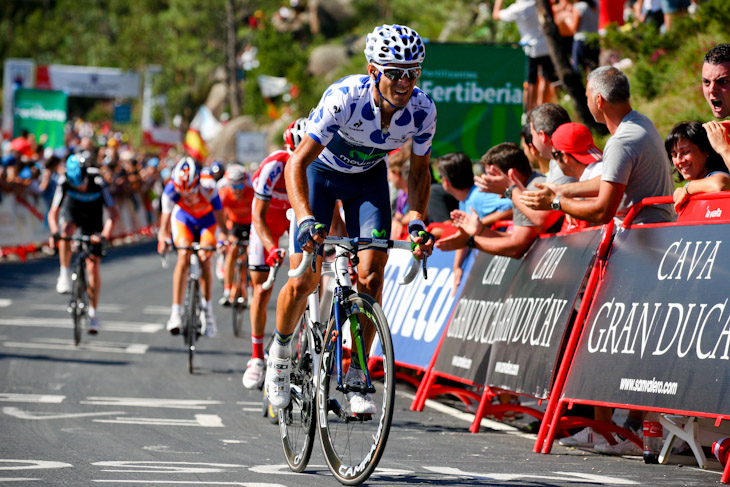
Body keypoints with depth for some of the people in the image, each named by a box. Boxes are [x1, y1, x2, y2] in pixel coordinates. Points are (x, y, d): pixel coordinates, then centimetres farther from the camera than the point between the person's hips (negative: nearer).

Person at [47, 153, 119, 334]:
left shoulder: (97, 181, -33)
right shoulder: (64, 182, -29)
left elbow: (113, 213, -33)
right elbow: (53, 212, -27)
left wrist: (104, 235, -47)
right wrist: (54, 233, -44)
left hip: (93, 215, -1)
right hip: (72, 209, 1)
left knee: (93, 265, -7)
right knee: (66, 230, -37)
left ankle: (93, 313, 3)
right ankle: (65, 274, -18)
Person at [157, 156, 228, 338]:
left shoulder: (208, 187, -37)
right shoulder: (171, 189, -34)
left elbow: (220, 221, -34)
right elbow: (165, 223, -33)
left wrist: (223, 239, -52)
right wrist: (163, 239, -53)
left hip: (207, 220, 0)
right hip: (184, 219, 0)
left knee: (204, 261, -17)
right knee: (183, 257, -21)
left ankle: (207, 308, 4)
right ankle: (175, 312, -22)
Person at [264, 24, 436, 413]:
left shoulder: (422, 111, -26)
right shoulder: (344, 99, -38)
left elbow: (419, 171, -9)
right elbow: (297, 163, -36)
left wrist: (417, 222, -25)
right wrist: (306, 220, -50)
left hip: (368, 176, 2)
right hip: (321, 169, -2)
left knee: (371, 275, -14)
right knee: (304, 280, -7)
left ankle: (355, 376, -3)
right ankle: (280, 350, 22)